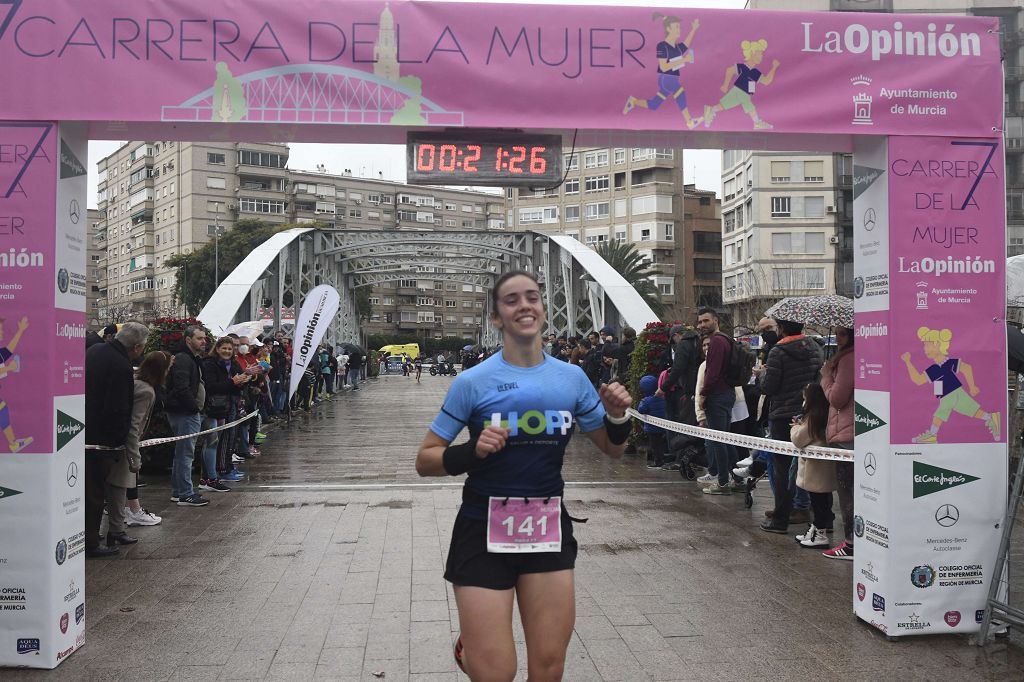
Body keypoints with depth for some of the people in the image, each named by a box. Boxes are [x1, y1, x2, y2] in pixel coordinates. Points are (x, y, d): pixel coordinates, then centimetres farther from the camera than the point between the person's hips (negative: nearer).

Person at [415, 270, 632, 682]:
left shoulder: (571, 377, 1)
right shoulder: (474, 381, -9)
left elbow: (612, 450, 12)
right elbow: (425, 462, -5)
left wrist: (617, 417, -9)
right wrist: (469, 452, -24)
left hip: (549, 528, 3)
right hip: (484, 530, -3)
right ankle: (467, 649, 37)